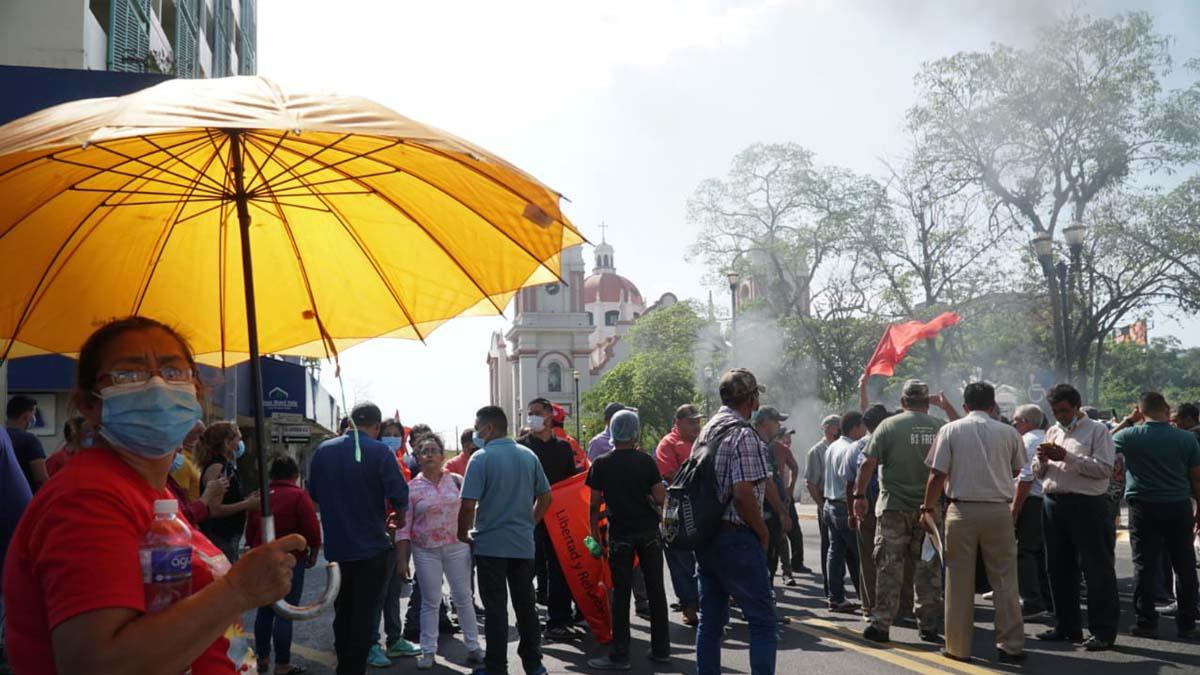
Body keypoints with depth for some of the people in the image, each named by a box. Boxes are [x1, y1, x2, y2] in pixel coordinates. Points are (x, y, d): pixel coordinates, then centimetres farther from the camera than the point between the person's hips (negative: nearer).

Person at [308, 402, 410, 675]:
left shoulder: (323, 450, 1)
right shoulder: (380, 452, -13)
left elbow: (313, 494, 9)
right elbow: (399, 496, -19)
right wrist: (399, 517, 2)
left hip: (336, 547, 5)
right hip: (371, 547, -5)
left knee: (342, 612, 20)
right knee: (364, 614, 6)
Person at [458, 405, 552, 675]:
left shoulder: (481, 458, -12)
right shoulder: (529, 455, 4)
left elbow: (468, 505, -17)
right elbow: (545, 497, 9)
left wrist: (464, 534, -2)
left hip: (491, 544, -5)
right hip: (524, 544, 5)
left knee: (495, 608, 3)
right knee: (526, 604, 13)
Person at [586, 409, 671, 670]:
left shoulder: (601, 464, -4)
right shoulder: (646, 461, -2)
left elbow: (595, 503, -4)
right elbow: (660, 498, -6)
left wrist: (594, 530, 8)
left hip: (620, 534, -1)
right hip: (649, 531, 2)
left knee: (621, 593, 2)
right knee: (655, 589, 11)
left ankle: (619, 655, 4)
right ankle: (661, 649, 18)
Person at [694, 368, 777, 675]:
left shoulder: (706, 431, 13)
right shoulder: (744, 434, -14)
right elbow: (743, 494, -22)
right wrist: (763, 532, -8)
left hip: (705, 535, 9)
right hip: (736, 538, -9)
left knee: (710, 620, 13)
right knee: (763, 622, -3)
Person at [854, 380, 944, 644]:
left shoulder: (888, 426, -4)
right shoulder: (941, 427, 4)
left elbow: (868, 464, -7)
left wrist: (859, 496, 1)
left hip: (894, 507, -2)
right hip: (930, 509, 2)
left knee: (889, 568, 3)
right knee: (928, 569, 9)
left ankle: (881, 625, 5)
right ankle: (928, 626, 15)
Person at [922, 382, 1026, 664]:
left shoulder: (950, 430, 0)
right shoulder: (1008, 432, 4)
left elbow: (937, 474, -5)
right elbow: (1018, 470, 17)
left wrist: (929, 507, 5)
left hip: (962, 510, -1)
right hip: (999, 510, 1)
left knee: (959, 581, 5)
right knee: (1004, 580, 8)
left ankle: (958, 647, 10)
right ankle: (1010, 645, 10)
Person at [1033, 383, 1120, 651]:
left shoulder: (1096, 430, -2)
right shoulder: (1053, 432, 18)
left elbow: (1104, 468, -15)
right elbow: (1037, 472, 20)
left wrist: (1066, 457, -18)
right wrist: (1042, 460, -2)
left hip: (1087, 505, -7)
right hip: (1053, 505, 7)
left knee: (1097, 569, -3)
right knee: (1059, 569, 12)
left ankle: (1103, 631, 4)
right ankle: (1067, 627, 22)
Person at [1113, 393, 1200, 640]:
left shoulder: (1130, 436, -8)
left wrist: (1127, 421, 14)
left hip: (1144, 508, -1)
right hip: (1179, 508, 1)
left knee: (1145, 565, 4)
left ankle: (1147, 622, 6)